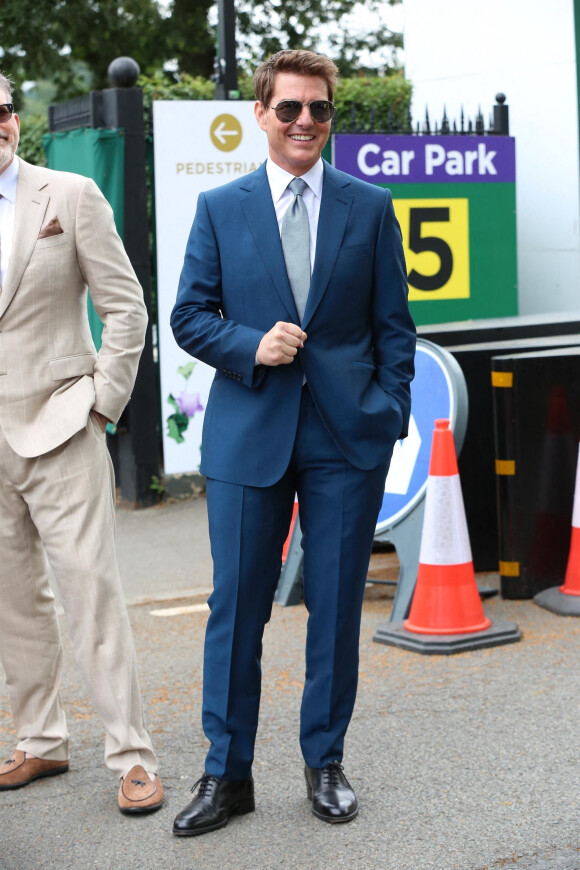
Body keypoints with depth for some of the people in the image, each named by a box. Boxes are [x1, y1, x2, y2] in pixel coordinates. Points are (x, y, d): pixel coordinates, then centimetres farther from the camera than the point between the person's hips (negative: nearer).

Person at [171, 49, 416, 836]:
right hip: (248, 433, 0)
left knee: (336, 606, 6)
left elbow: (393, 323, 7)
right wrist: (251, 347, -12)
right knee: (236, 607, 3)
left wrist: (391, 415, -1)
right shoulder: (219, 208, 6)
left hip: (348, 434, 0)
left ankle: (325, 763, 22)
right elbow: (189, 315, 5)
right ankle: (227, 773, 14)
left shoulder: (371, 207, 6)